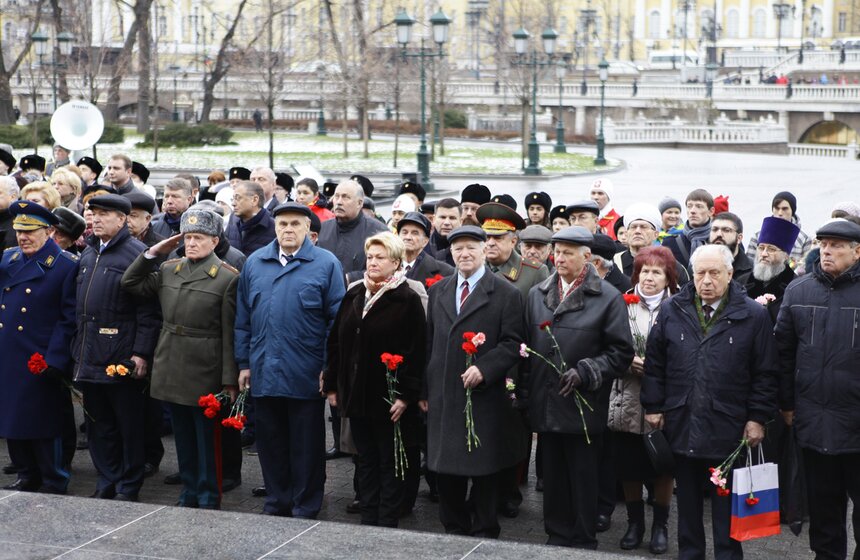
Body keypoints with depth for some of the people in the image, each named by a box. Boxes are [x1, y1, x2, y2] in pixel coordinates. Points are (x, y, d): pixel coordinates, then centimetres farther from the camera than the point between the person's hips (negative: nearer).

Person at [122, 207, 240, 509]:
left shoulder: (228, 279, -9)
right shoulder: (168, 269, 9)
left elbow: (230, 335, -11)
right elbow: (131, 284, 15)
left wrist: (230, 381, -13)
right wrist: (152, 253, 3)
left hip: (205, 373, -6)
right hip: (172, 370, 6)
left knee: (207, 441, 4)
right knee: (183, 439, 16)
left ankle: (208, 499, 15)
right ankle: (189, 493, 27)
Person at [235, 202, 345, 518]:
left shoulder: (326, 264, -2)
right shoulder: (254, 263, 9)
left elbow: (336, 320, -4)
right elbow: (243, 318, 12)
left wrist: (329, 368, -8)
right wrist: (244, 363, 8)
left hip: (306, 374, -4)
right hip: (264, 372, 4)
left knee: (306, 444, 6)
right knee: (271, 442, 12)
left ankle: (305, 507, 17)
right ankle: (277, 501, 25)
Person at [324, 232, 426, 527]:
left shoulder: (408, 300, -7)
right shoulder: (353, 295, 10)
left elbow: (415, 351, -12)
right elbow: (335, 343, 12)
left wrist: (406, 394, -17)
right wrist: (332, 385, 8)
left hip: (389, 398, -5)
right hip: (356, 394, 5)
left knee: (389, 463, 4)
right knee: (366, 460, 13)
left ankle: (387, 524, 10)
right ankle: (367, 519, 20)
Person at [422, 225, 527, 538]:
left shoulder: (505, 293, -3)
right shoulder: (438, 291, 12)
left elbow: (512, 344, -7)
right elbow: (429, 344, 13)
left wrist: (484, 368, -21)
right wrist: (424, 389, 10)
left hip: (485, 397, -4)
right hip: (442, 397, 4)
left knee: (484, 470, 4)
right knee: (445, 469, 9)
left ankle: (484, 534, 17)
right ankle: (453, 530, 22)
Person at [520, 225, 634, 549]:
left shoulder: (607, 297, -4)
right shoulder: (537, 294, 10)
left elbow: (620, 352, -6)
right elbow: (526, 347, 13)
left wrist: (584, 372, -16)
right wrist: (523, 393, 5)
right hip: (545, 405, 4)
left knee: (584, 478, 5)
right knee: (553, 476, 11)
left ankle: (584, 542, 17)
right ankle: (557, 536, 23)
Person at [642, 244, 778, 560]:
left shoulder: (753, 315, -3)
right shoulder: (671, 311, 4)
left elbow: (765, 373, -2)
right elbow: (654, 364, 8)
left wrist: (758, 418, -4)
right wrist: (653, 407, 3)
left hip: (728, 428, -2)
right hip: (681, 425, 2)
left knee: (727, 504, 8)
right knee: (687, 501, 14)